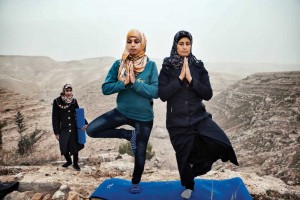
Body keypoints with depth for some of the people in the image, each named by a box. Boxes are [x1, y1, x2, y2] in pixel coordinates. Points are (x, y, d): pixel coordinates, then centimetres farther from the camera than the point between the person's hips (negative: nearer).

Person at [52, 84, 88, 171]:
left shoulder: (74, 101, -1)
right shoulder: (57, 101, -8)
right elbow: (55, 118, -5)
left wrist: (84, 123, -12)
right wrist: (56, 132, -7)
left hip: (73, 128, 1)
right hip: (63, 129, -1)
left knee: (75, 146, 5)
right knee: (64, 147, 4)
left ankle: (75, 163, 26)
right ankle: (68, 161, 32)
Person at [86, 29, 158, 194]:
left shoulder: (150, 65, -10)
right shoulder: (118, 64, -4)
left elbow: (156, 92, -17)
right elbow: (106, 88, -8)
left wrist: (135, 82, -25)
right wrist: (124, 83, -22)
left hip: (144, 117, -2)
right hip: (122, 112, 2)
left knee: (140, 153, 12)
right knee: (91, 130, -12)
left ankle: (135, 183, 41)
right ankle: (128, 134, 5)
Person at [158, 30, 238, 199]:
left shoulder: (199, 67, 2)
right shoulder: (167, 68, -2)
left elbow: (208, 94, -5)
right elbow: (163, 95, -13)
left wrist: (190, 79, -16)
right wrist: (180, 78, -19)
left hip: (199, 117, 1)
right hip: (177, 121, -1)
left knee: (221, 144, -20)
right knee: (183, 156, 10)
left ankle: (198, 163, 12)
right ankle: (189, 186, 42)